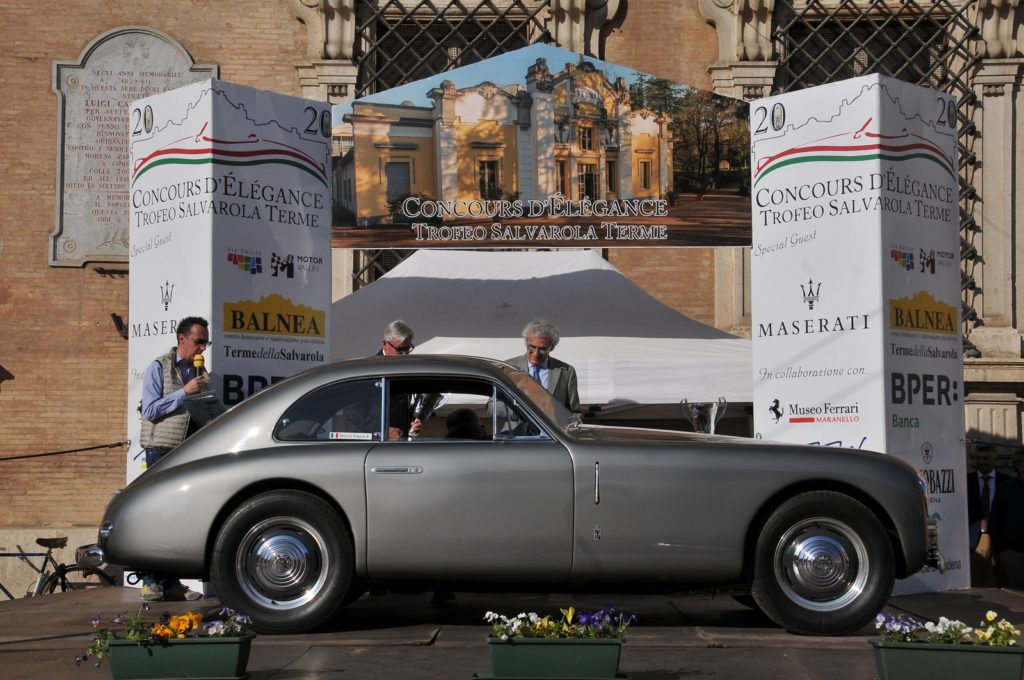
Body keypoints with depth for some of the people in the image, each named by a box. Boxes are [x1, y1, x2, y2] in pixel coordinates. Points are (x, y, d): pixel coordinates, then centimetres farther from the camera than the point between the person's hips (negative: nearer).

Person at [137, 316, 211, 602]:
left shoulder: (197, 372, 17)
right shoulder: (159, 367, -2)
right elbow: (150, 409, -12)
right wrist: (184, 392, -16)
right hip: (162, 449, -6)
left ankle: (170, 581, 8)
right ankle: (150, 582, -6)